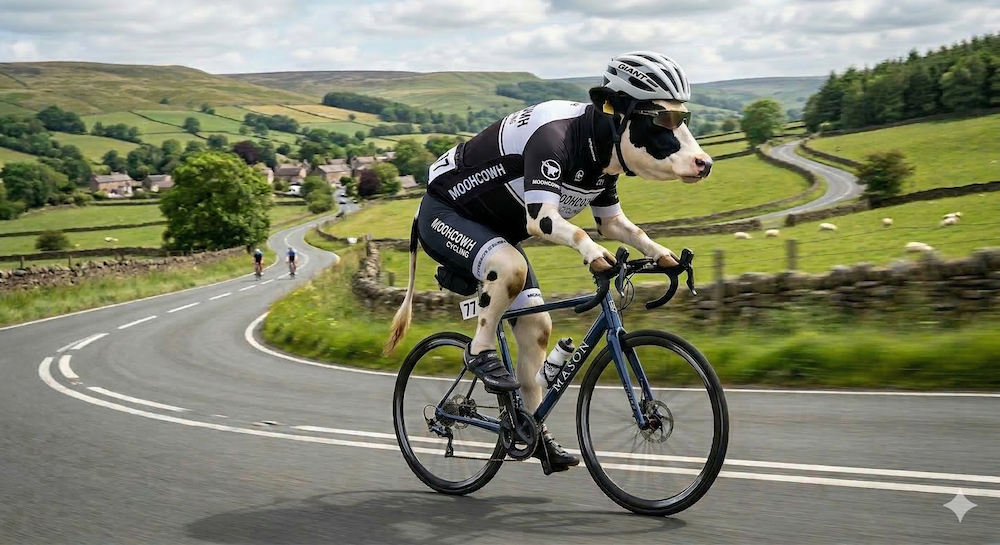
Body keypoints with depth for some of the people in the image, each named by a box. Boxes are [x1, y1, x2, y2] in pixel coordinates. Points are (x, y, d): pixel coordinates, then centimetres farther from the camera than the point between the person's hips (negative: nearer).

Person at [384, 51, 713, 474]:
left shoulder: (603, 151, -5)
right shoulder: (555, 134, -33)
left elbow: (611, 220, 8)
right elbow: (540, 217, -45)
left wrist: (654, 251, -6)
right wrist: (586, 246, -61)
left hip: (493, 230, 9)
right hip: (445, 212, -9)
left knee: (536, 324, 2)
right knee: (510, 266, -36)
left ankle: (535, 429, 11)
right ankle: (481, 351, -14)